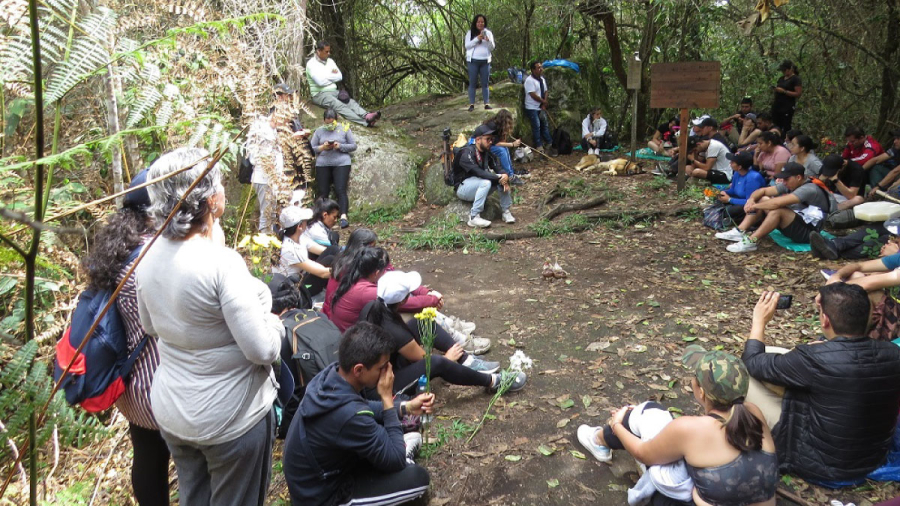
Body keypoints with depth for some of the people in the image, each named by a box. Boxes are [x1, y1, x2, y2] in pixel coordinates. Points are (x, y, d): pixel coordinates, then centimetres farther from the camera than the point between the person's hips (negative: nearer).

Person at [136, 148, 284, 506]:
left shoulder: (149, 255, -6)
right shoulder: (222, 263, -28)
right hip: (230, 417, -6)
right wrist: (273, 322, -5)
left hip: (170, 411, 6)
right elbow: (263, 351, -24)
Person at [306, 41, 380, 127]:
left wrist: (327, 76, -5)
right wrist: (332, 75, -3)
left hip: (334, 91, 7)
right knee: (339, 105, -31)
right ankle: (365, 122, -52)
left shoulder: (330, 61, 15)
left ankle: (366, 115, -46)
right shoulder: (311, 64, -6)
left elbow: (340, 77, 9)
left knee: (350, 102, -21)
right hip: (319, 94, -7)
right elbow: (320, 82, -18)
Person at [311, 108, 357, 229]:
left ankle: (343, 217, -19)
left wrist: (340, 146, -11)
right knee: (323, 192, 3)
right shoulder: (319, 131, 11)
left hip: (341, 163, -2)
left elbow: (353, 146, 4)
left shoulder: (344, 129, 5)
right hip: (322, 164, 3)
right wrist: (322, 147, -9)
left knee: (340, 190, -13)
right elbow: (312, 148, 10)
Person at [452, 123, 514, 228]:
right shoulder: (466, 153, -21)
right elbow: (478, 172, -31)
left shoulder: (487, 153, 5)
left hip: (478, 186, 7)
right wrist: (499, 177, -30)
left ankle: (506, 211, -5)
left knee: (503, 180, -12)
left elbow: (497, 168, 0)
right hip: (463, 187, -7)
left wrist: (505, 176, -23)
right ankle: (474, 217, -32)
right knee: (485, 182, -34)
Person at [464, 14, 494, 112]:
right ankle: (471, 104, -4)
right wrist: (477, 39, -16)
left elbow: (492, 48, 5)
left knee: (485, 83, 1)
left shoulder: (488, 33, 11)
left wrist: (488, 41, -15)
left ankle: (487, 104, 2)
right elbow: (467, 45, -4)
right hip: (473, 61, -2)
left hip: (485, 61, 2)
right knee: (472, 83, -3)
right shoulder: (470, 32, 5)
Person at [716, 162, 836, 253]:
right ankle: (739, 232, -11)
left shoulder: (809, 189, -23)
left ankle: (751, 242, -32)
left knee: (778, 210, -34)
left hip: (808, 232, -9)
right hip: (794, 226, 9)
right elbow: (762, 191, 5)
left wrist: (755, 206, -22)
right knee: (763, 200, 2)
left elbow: (777, 203, -34)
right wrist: (752, 199, -17)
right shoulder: (789, 185, 3)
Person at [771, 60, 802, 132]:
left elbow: (798, 94, -12)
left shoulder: (795, 79, -5)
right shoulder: (781, 78, 17)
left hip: (787, 107, -7)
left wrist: (784, 91, -18)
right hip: (777, 105, 7)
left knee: (786, 128, -7)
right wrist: (775, 89, 4)